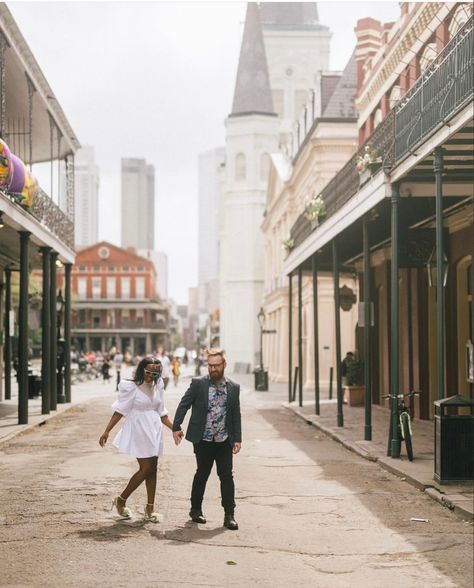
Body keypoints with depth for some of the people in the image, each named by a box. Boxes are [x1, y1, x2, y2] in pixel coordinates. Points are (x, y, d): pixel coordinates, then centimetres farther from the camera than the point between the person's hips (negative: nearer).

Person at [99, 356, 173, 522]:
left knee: (152, 468, 6)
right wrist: (107, 431, -10)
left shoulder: (157, 387, 7)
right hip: (138, 430, -6)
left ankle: (150, 509, 13)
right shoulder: (131, 387, -10)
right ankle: (121, 500, 8)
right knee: (146, 468, -9)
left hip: (154, 430, 6)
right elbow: (120, 411, -8)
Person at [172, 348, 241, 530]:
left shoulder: (233, 388, 3)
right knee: (202, 474, 9)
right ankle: (196, 509, 25)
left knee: (226, 476, -1)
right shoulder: (198, 384, -5)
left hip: (224, 441, 2)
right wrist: (176, 427, -9)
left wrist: (238, 439, 4)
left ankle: (229, 515, 5)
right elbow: (184, 405, -2)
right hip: (203, 440, -2)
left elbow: (236, 414, 7)